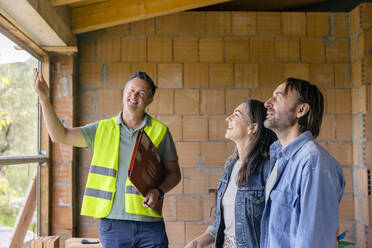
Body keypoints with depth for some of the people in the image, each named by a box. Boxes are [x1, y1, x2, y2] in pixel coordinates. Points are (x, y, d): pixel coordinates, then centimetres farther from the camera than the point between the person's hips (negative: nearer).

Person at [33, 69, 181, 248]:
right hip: (113, 224, 1)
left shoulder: (160, 131, 4)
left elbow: (174, 173, 10)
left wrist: (159, 191, -9)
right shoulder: (103, 129, 7)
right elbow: (60, 135, 5)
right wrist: (44, 98, -3)